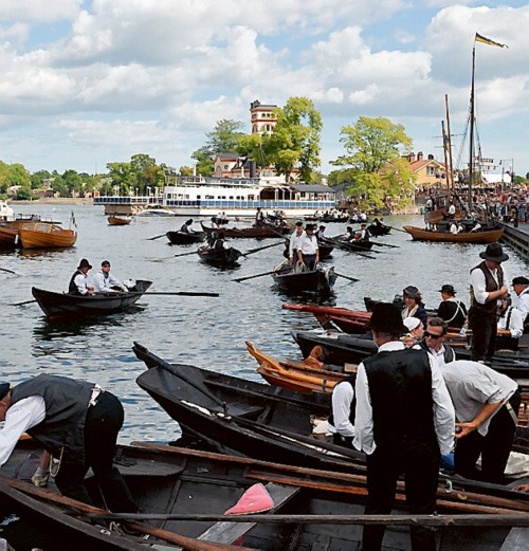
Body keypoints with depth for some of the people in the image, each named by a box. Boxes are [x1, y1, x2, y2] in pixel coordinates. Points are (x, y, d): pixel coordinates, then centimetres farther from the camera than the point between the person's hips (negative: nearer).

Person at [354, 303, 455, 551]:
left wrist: (366, 447, 7)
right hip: (423, 449, 1)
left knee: (377, 509, 21)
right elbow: (446, 412, -10)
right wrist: (444, 447, 4)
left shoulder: (367, 368, -17)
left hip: (384, 450, 0)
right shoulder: (425, 360, -13)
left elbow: (364, 421, -13)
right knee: (422, 512, 14)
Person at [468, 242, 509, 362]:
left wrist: (504, 293, -10)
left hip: (492, 313, 9)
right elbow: (481, 298, -29)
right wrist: (500, 292, -18)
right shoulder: (478, 272, -22)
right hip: (480, 315, -9)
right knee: (480, 352, -10)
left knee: (490, 350, 19)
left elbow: (504, 292, 15)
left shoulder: (499, 269, 6)